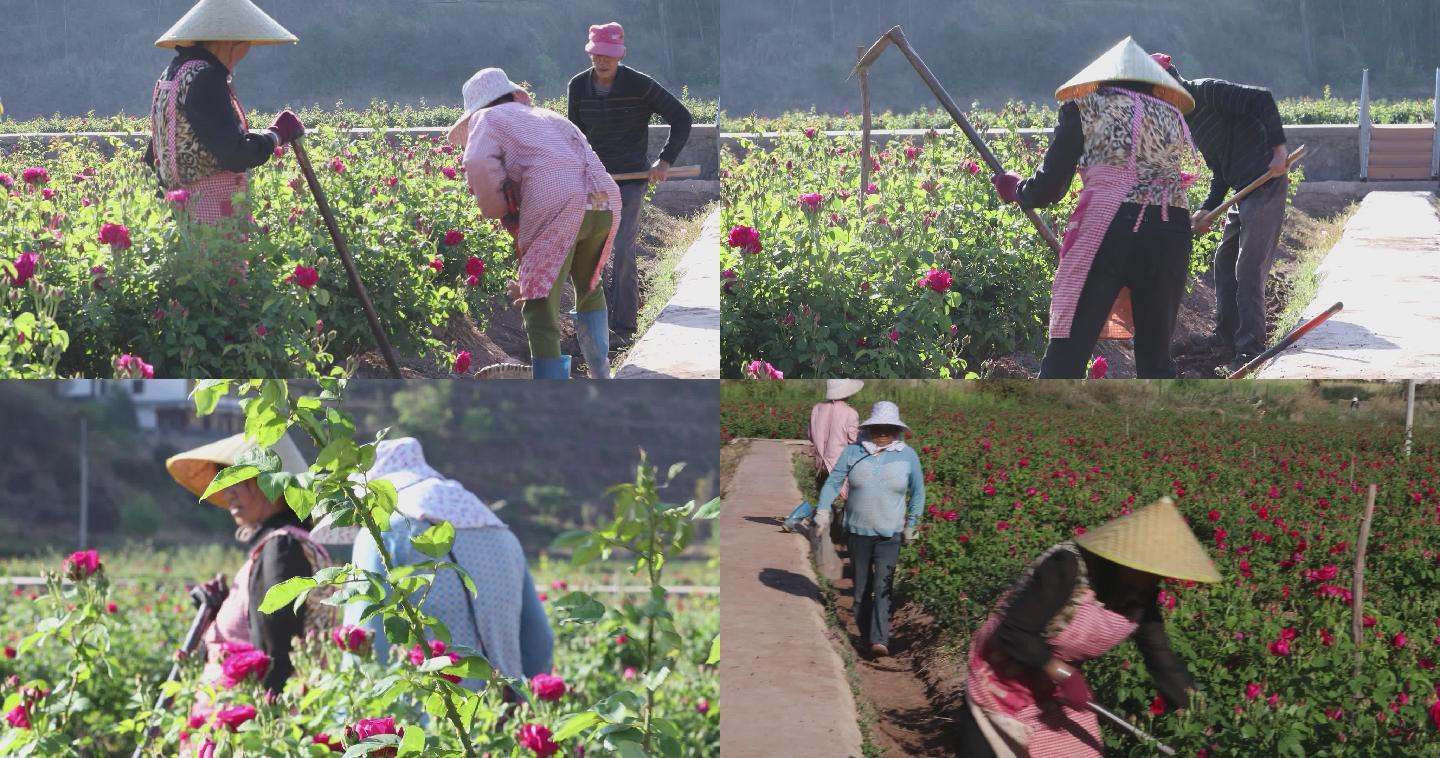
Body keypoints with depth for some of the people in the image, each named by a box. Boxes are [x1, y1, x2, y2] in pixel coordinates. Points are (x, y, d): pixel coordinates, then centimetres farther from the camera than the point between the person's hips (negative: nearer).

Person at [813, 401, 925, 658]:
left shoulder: (907, 455, -1)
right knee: (861, 587, 9)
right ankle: (864, 635, 21)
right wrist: (823, 511, -10)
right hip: (857, 531, 2)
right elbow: (833, 482, 0)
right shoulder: (854, 452, -1)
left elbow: (918, 492, 7)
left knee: (883, 588, -13)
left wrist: (912, 524, 4)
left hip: (889, 535, -2)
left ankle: (880, 640, -21)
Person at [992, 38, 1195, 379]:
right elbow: (1159, 175, 17)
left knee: (1066, 353, -3)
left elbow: (1049, 188, 9)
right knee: (1155, 354, 14)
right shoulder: (1171, 115, 24)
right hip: (1171, 234, 4)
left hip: (1105, 228, -3)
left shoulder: (1084, 108, 13)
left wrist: (1013, 188, 28)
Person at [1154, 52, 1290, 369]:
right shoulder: (1188, 117, 18)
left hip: (1265, 185, -10)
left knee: (1249, 272, -10)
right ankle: (1228, 341, 25)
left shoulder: (1209, 93, -11)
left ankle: (1250, 352, -8)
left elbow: (1262, 99, -22)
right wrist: (1207, 211, 9)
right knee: (1225, 263, 17)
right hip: (1242, 192, 10)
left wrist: (1279, 151, -26)